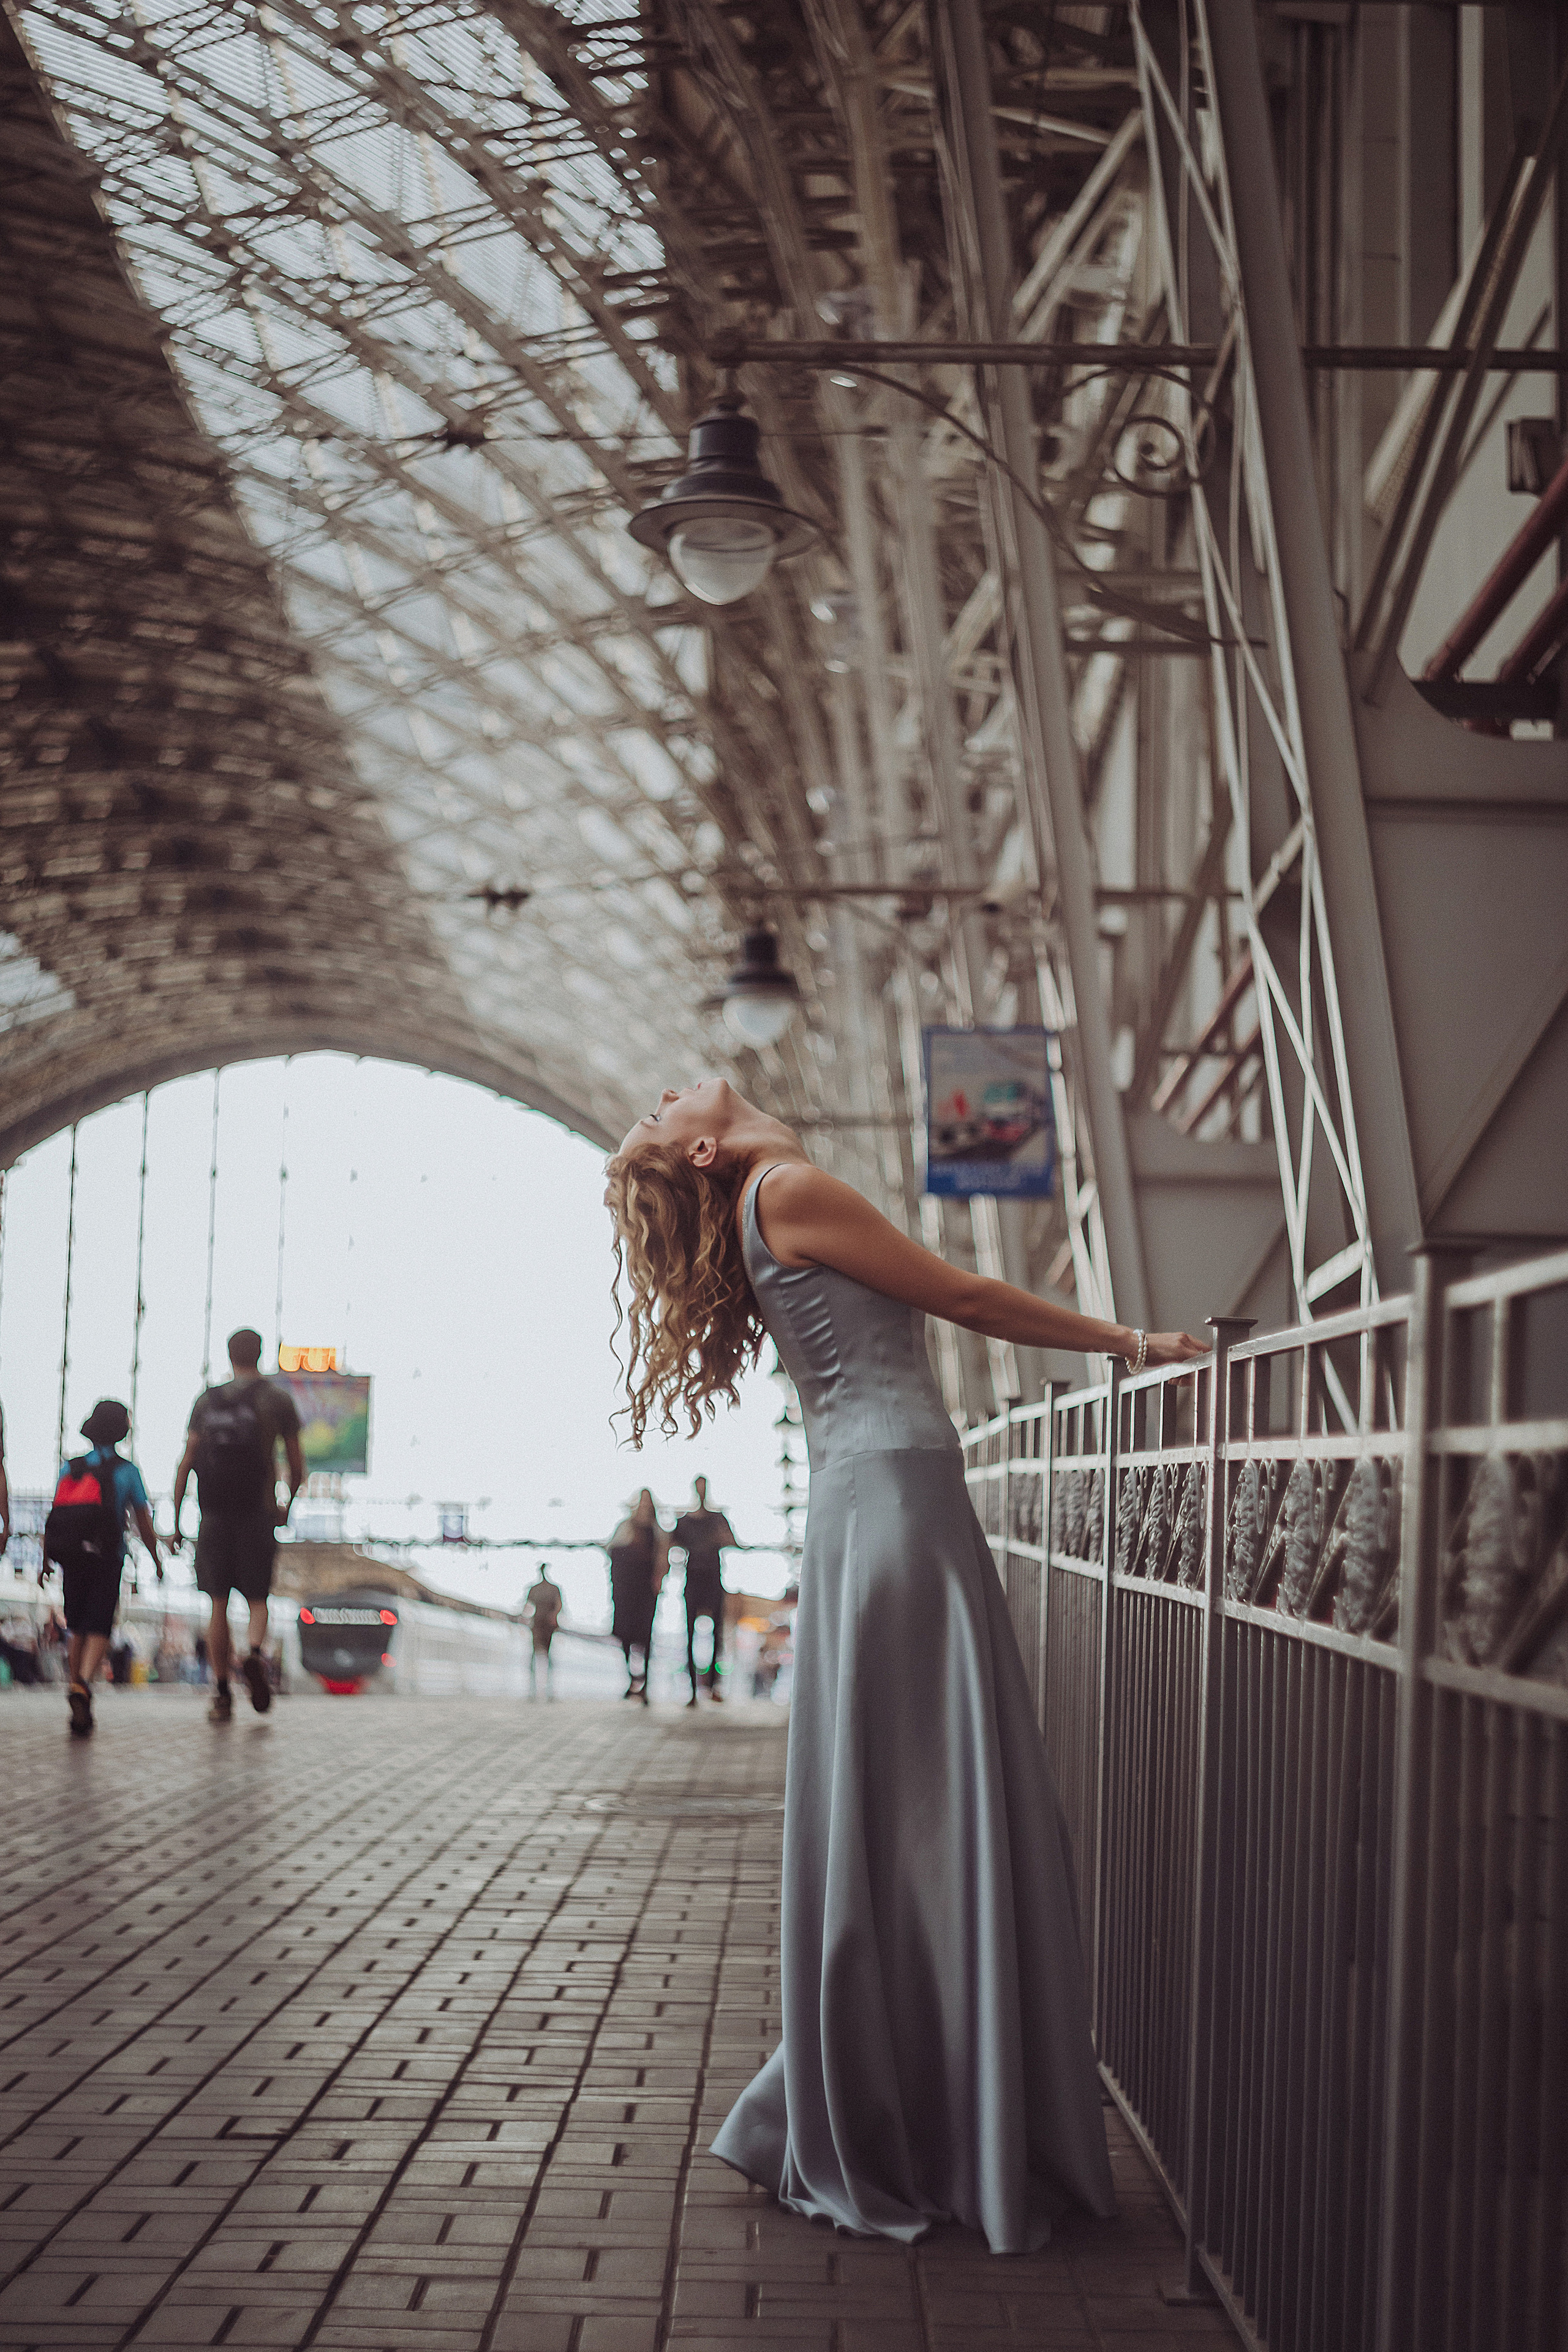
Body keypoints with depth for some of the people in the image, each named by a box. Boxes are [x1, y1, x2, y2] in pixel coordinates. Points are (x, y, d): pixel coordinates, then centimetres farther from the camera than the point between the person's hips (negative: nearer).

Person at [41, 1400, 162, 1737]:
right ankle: (83, 1684, -29)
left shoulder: (70, 1466, 9)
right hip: (106, 1558, -3)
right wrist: (156, 1560, 14)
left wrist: (46, 1559, 14)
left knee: (76, 1629, 15)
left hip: (70, 1558, 3)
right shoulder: (126, 1470, 1)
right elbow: (143, 1522, 3)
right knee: (98, 1628, -5)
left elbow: (54, 1516, 7)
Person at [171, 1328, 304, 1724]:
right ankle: (256, 1653, -22)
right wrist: (287, 1508, 23)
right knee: (257, 1599, 9)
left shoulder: (207, 1400, 9)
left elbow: (186, 1463, 4)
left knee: (218, 1605, 7)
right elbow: (296, 1465, 6)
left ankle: (222, 1695, 3)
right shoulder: (278, 1399, 4)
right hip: (258, 1512, -1)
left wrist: (176, 1523, 6)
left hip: (214, 1514, 1)